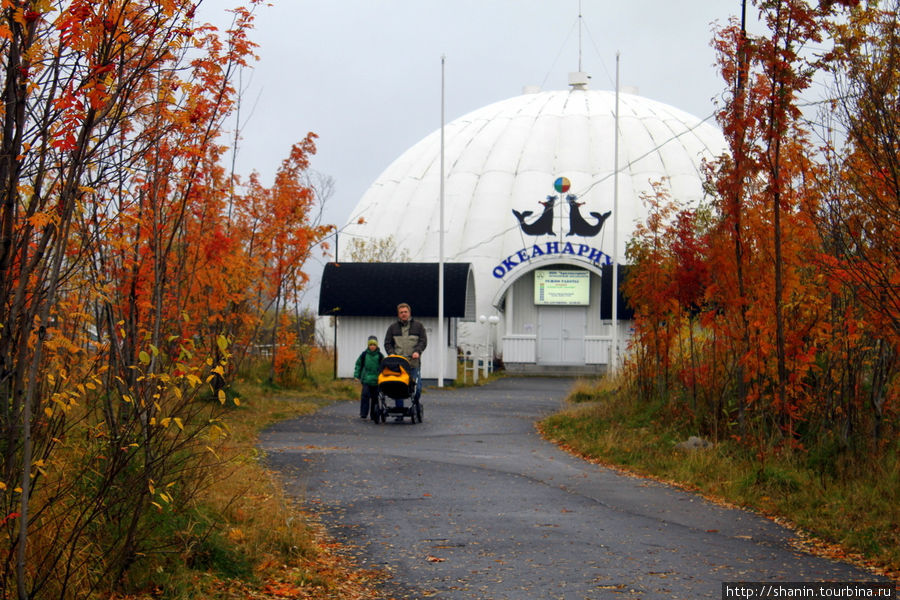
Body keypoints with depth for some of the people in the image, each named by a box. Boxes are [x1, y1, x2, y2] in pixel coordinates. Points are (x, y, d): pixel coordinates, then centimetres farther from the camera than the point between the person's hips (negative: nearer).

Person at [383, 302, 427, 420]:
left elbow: (423, 341, 7)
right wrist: (391, 353, -3)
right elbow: (387, 343, 16)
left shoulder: (418, 326, 13)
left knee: (417, 387, -8)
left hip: (414, 363, -1)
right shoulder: (392, 327, 16)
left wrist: (417, 351, -10)